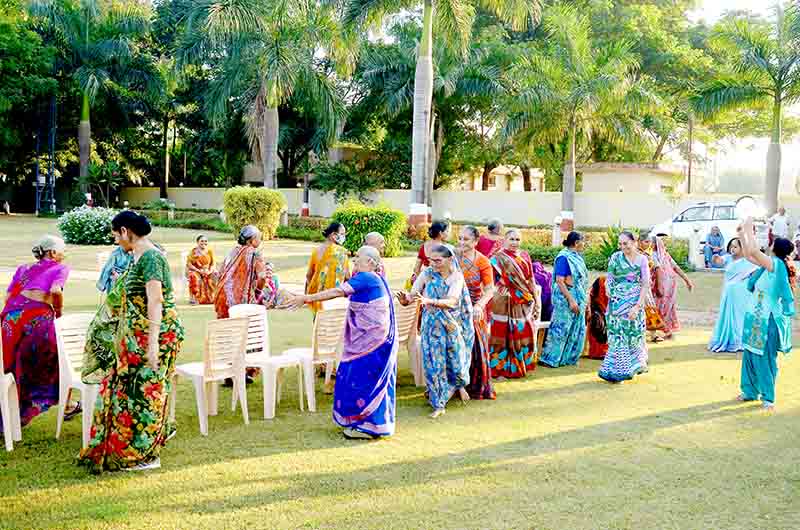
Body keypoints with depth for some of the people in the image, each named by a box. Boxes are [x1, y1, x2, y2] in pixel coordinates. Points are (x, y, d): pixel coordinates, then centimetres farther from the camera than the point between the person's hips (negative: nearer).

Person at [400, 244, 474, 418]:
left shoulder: (457, 276, -9)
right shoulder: (427, 274, -6)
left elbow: (451, 301, -24)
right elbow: (413, 294, -12)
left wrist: (429, 301, -41)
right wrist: (405, 299, -37)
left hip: (453, 325, 0)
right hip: (432, 326, 0)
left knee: (457, 361, 9)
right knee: (433, 364, -1)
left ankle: (460, 385, 45)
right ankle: (438, 405, 12)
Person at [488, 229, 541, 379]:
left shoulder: (525, 257, 9)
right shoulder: (498, 258, -3)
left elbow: (531, 281, 13)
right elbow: (491, 282, -7)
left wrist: (536, 302, 11)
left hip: (524, 304, 4)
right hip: (504, 303, -4)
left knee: (523, 334, 7)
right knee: (503, 335, 0)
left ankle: (521, 366, 22)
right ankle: (500, 368, 9)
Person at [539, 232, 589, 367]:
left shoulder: (577, 257, 10)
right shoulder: (564, 257, -16)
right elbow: (559, 281, -21)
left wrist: (583, 300, 15)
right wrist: (571, 300, -23)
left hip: (578, 299, 9)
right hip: (566, 299, -9)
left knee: (577, 330, 13)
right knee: (561, 328, -2)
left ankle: (569, 357, 23)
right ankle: (551, 358, 7)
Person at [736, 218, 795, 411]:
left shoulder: (777, 264, -16)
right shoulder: (771, 265, 9)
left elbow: (753, 252, -25)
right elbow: (748, 255, 17)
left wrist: (749, 231, -13)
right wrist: (743, 234, 12)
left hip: (767, 320, -9)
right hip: (755, 317, 9)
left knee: (765, 357, -2)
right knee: (750, 355, 13)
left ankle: (768, 398, 7)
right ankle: (750, 391, 24)